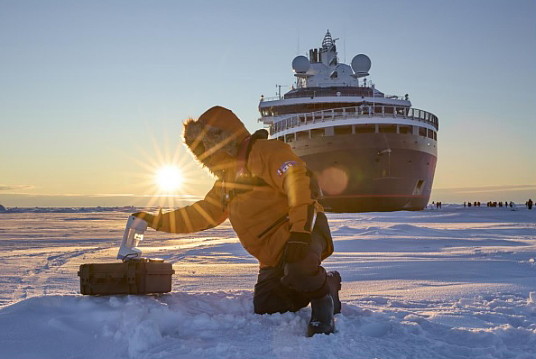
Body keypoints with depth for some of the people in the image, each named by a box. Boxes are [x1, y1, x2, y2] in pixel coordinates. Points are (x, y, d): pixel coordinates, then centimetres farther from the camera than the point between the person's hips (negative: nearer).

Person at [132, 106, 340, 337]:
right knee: (263, 310, 5)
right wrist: (158, 221, 21)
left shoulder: (263, 151, -9)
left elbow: (298, 181, -23)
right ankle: (327, 283, 21)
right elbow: (205, 212, 27)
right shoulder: (226, 179, 22)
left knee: (298, 268, -41)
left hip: (303, 233, -10)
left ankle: (323, 299, -7)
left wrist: (300, 232, -34)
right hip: (274, 258, 10)